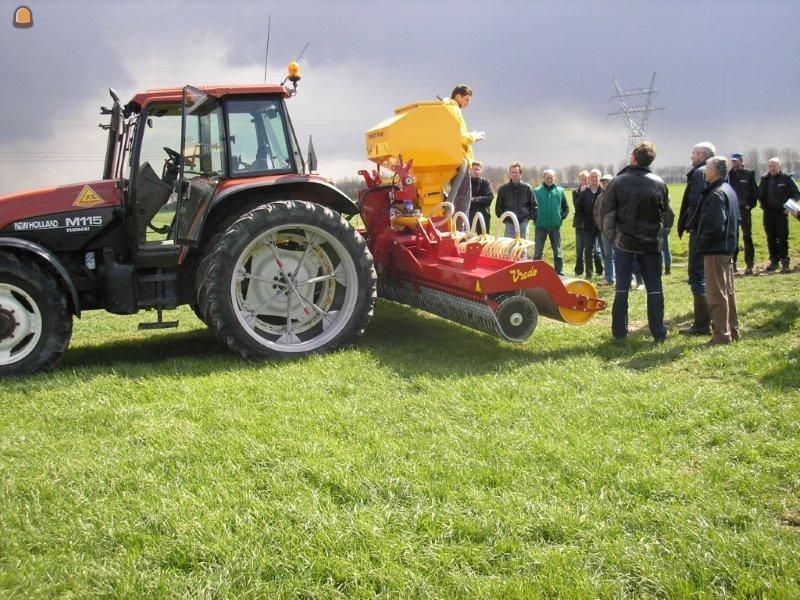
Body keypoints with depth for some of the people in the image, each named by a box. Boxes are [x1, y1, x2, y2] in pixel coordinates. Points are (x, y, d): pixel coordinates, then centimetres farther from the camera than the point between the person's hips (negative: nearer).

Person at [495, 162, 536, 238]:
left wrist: (530, 216, -1)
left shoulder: (527, 188, 3)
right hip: (509, 223, 0)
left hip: (523, 222, 0)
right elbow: (498, 206, 11)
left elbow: (533, 205, 10)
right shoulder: (503, 189, 5)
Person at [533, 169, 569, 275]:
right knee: (538, 252, 2)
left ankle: (560, 273, 13)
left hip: (555, 227, 1)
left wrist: (561, 217, 1)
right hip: (540, 227, -1)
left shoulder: (560, 191, 4)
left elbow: (566, 207, 13)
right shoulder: (537, 191, -1)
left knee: (557, 252, 7)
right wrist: (534, 217, -3)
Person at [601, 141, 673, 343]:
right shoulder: (658, 183, -2)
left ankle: (619, 333, 7)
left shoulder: (618, 181, -7)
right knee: (654, 288, 6)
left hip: (624, 241, -1)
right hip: (651, 243, 1)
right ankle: (658, 333, 5)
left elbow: (607, 213, -4)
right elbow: (668, 215, 4)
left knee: (621, 288, 6)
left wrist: (611, 235, 9)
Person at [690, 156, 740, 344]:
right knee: (727, 291, 17)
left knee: (716, 294, -4)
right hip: (728, 248, 10)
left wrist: (702, 242, -12)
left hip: (715, 251, -10)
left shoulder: (716, 194, -19)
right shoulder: (730, 191, 12)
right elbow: (736, 220, 18)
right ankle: (732, 331, 24)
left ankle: (721, 334, 0)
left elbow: (716, 226, -24)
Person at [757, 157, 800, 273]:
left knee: (783, 238, -3)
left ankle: (785, 262, 1)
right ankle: (774, 261, 16)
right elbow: (760, 195, 5)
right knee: (771, 238, 8)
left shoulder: (786, 179, -1)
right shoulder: (765, 179, 8)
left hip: (781, 213, -3)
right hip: (768, 213, 3)